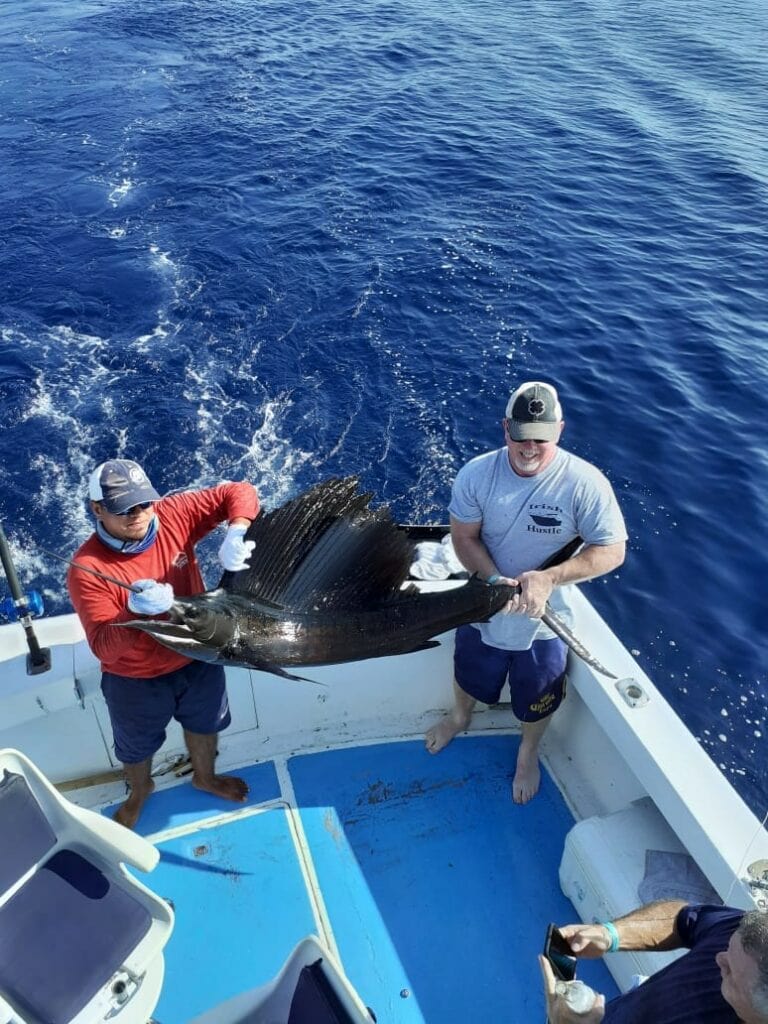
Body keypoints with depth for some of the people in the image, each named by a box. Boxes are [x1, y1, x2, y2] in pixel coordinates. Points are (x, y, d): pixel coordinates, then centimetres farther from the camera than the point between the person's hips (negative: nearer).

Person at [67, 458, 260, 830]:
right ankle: (139, 792, 63)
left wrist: (235, 534, -38)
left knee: (204, 725, 30)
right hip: (135, 680, -2)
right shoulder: (88, 569, -29)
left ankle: (205, 777, 64)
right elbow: (104, 648, -29)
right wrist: (134, 611, -48)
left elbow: (240, 493, -19)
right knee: (138, 747, 27)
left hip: (198, 658, 3)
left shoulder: (173, 515, -21)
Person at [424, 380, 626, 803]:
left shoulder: (585, 483, -26)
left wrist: (549, 577, -31)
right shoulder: (477, 474, -20)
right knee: (469, 675, 30)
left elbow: (611, 552, -20)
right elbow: (464, 538, -11)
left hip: (544, 622, -1)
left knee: (536, 700, 24)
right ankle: (459, 718, 66)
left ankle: (528, 753, 58)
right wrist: (496, 580, -28)